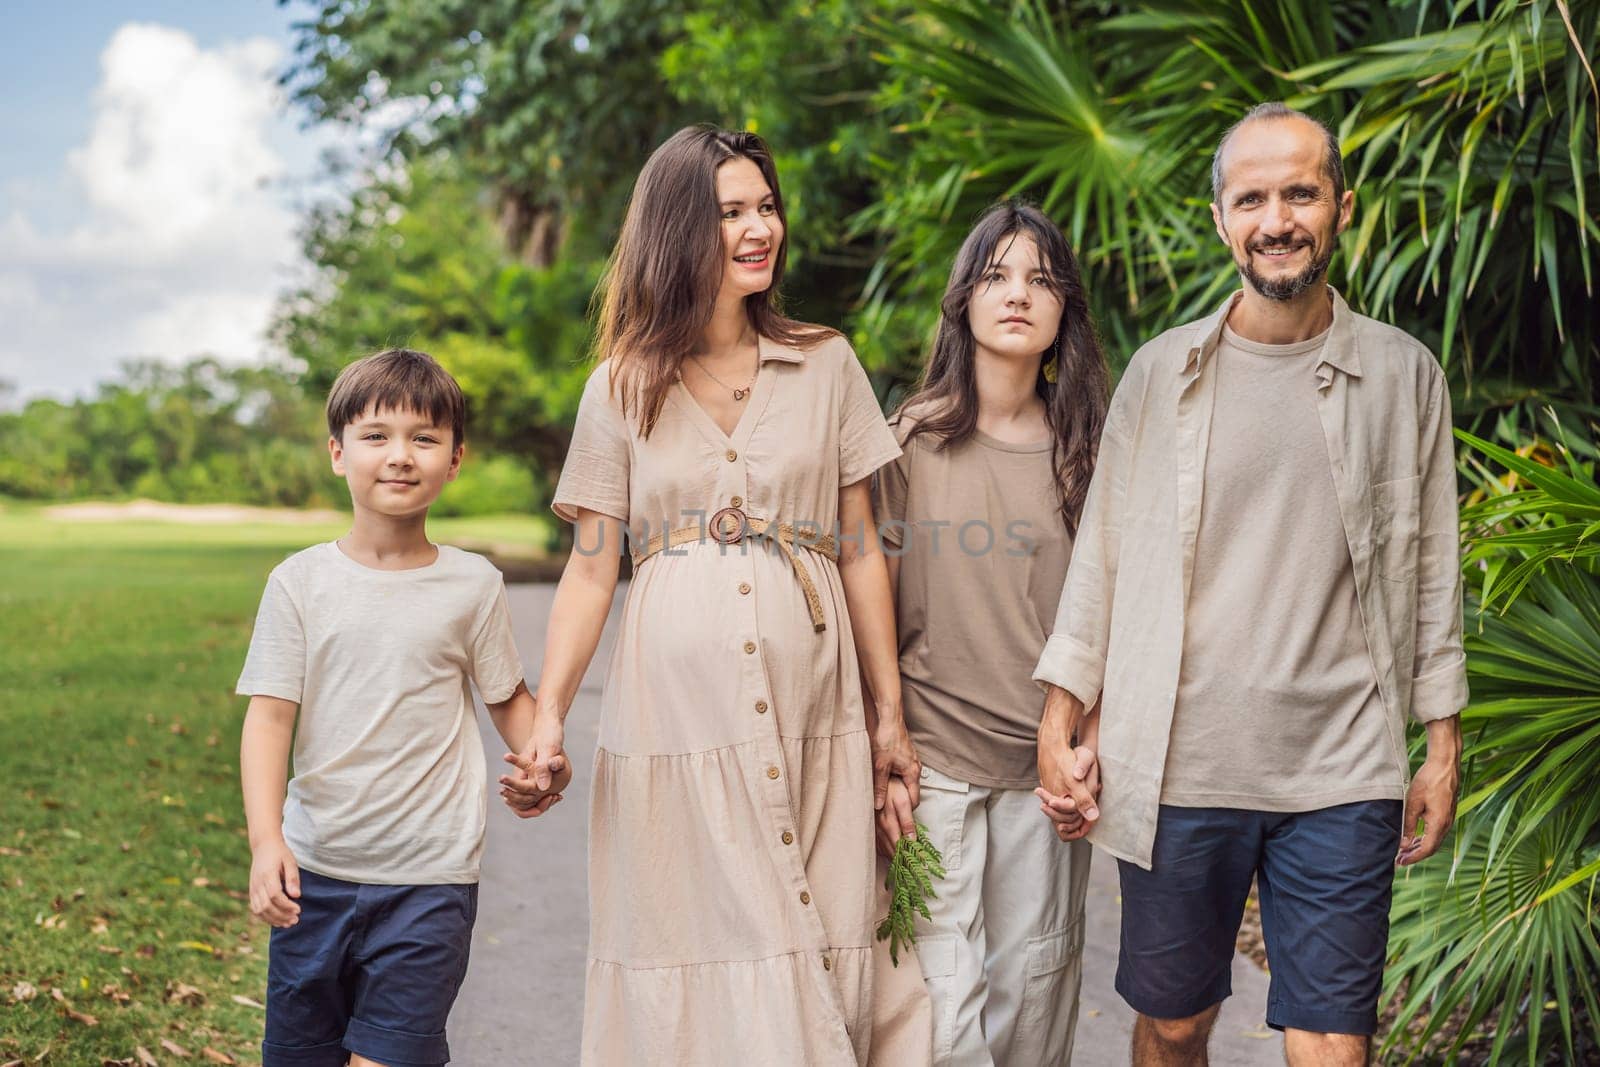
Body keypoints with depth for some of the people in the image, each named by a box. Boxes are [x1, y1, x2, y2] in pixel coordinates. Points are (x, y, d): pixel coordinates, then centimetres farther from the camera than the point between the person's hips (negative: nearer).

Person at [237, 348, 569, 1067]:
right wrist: (265, 839, -16)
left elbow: (507, 695, 10)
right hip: (315, 870, 2)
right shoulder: (300, 582, -2)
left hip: (430, 879, -1)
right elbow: (269, 716, -5)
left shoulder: (472, 585, -1)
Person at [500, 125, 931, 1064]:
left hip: (813, 719, 1)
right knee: (695, 964, 4)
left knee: (823, 966, 5)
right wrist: (547, 720, -8)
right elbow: (590, 571, 4)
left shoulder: (826, 364, 7)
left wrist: (890, 715, 6)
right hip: (676, 716, -1)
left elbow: (861, 549, 8)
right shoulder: (621, 390, 5)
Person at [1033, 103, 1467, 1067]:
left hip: (1343, 778, 0)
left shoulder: (1404, 374, 4)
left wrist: (1444, 744, 8)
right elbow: (1103, 554, 7)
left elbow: (1433, 568, 9)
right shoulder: (1162, 373, 3)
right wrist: (1061, 725, 3)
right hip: (1178, 769, 1)